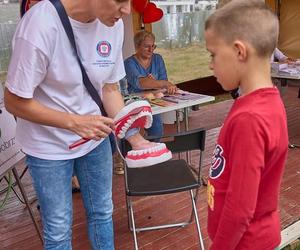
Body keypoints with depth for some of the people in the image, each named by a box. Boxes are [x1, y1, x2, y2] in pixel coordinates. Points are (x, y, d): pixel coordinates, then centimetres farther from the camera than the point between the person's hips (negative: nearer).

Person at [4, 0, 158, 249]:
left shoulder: (113, 23, -10)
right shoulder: (41, 24, -26)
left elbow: (110, 88, 0)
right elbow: (14, 101, -19)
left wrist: (134, 137, -7)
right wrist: (74, 122, -28)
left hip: (95, 138, 5)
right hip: (49, 146, -4)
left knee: (102, 212, 19)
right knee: (59, 227, 10)